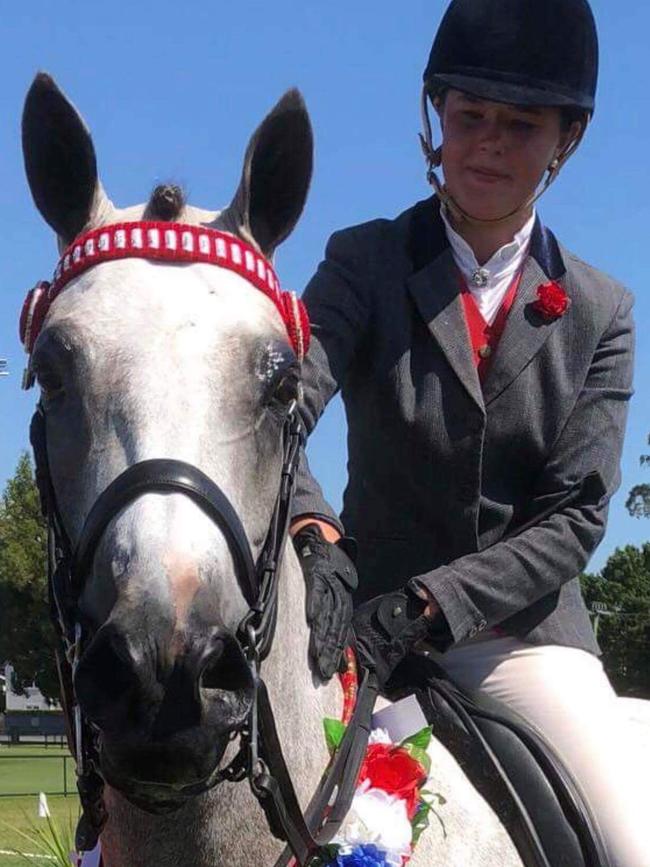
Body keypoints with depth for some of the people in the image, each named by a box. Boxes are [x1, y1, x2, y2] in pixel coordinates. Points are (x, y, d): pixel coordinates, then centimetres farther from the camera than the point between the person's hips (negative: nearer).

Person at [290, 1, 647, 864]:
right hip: (372, 619, -1)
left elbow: (575, 516, -3)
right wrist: (314, 537, -37)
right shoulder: (365, 265, 2)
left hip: (527, 632, 2)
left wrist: (428, 603, -18)